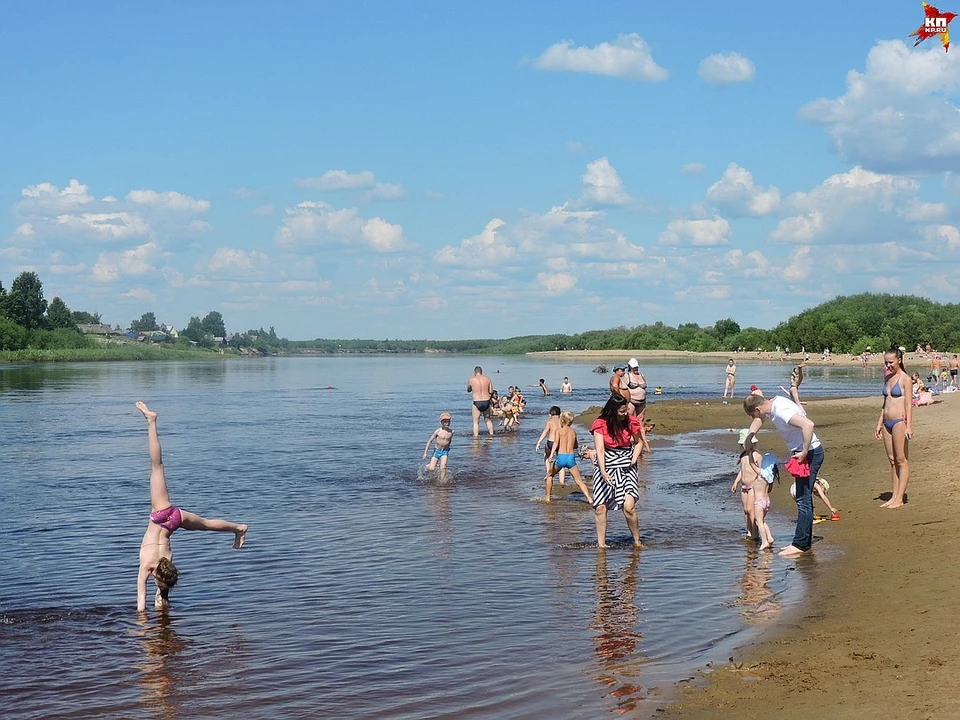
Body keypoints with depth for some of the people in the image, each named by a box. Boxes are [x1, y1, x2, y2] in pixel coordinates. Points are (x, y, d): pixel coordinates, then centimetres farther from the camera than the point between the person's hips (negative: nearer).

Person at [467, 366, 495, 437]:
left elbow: (468, 390, 13)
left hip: (477, 402, -3)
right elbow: (491, 391, 3)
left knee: (476, 421, 7)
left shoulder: (471, 380, -4)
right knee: (488, 419, 21)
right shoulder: (487, 379, 2)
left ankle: (476, 436, 3)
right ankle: (491, 434, 25)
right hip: (486, 402, 3)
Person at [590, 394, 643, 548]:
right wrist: (603, 471, -27)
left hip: (627, 468, 0)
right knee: (600, 508, -2)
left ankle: (637, 542, -1)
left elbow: (638, 442, 14)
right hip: (606, 468, 0)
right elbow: (600, 449, -14)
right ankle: (601, 544, 10)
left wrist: (634, 458, -3)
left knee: (628, 506, -16)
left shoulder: (631, 422, -3)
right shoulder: (600, 425, -8)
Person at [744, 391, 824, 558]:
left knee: (803, 500, -9)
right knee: (803, 499, 14)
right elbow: (759, 420, 28)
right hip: (801, 452, 10)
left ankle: (800, 545, -8)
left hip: (810, 453, -10)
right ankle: (804, 541, 20)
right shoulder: (774, 403, 7)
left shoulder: (781, 411, -24)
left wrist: (804, 452, -28)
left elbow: (808, 424, -36)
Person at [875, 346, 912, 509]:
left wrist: (909, 426, -17)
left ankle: (899, 498, -1)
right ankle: (894, 496, 13)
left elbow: (908, 404, -12)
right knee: (892, 460, 9)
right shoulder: (887, 378, 15)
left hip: (899, 422, -8)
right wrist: (879, 423, 19)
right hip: (887, 422, 8)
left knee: (901, 460, -2)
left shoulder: (905, 379, -7)